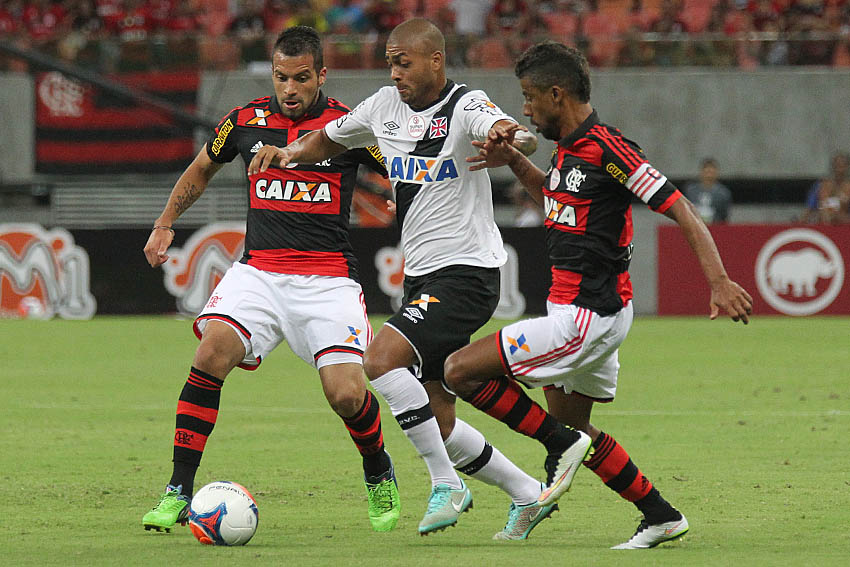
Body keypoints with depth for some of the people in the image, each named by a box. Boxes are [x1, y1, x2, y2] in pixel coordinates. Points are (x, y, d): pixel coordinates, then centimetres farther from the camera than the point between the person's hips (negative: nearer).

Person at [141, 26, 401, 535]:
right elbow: (201, 170, 27)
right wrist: (165, 224, 27)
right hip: (258, 271, 2)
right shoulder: (247, 121, 7)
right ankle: (178, 492, -17)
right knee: (213, 352, -23)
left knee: (346, 394, -15)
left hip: (328, 277, -2)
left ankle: (380, 475, 20)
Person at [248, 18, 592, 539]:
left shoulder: (466, 106, -12)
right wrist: (288, 153, 6)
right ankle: (527, 495, 22)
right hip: (422, 278, 8)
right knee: (438, 423, 6)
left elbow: (520, 137, -31)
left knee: (381, 358, -26)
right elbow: (328, 139, 25)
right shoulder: (386, 106, 9)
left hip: (466, 273, -8)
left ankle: (447, 483, -17)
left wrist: (509, 139, -54)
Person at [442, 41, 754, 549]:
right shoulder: (571, 148, 9)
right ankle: (661, 517, 24)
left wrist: (719, 281, -31)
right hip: (589, 312, 10)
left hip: (586, 317, -10)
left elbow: (682, 211, -21)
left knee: (461, 370, -9)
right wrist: (513, 161, 15)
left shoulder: (607, 149, -19)